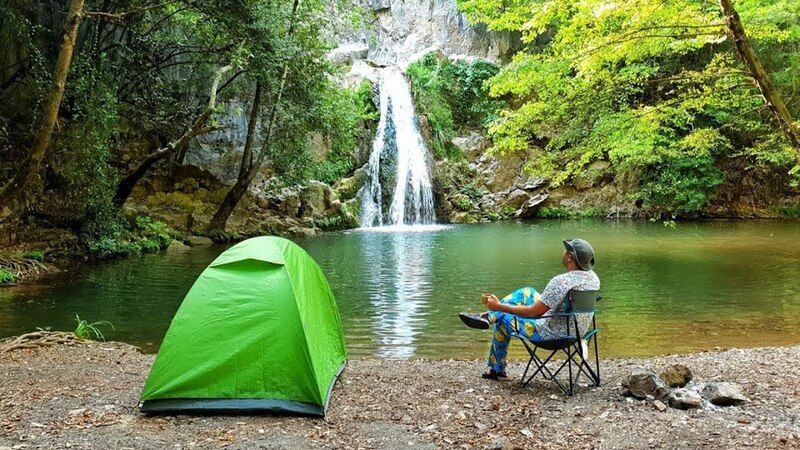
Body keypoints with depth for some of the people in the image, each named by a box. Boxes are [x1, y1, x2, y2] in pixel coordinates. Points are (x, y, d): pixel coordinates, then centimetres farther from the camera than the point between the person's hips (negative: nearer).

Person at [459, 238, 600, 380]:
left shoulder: (562, 281, -31)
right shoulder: (592, 276, -5)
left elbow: (534, 312, -26)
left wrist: (500, 307, -16)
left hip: (553, 335, -8)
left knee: (503, 318, 12)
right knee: (526, 292, 13)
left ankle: (497, 370, 30)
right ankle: (488, 316, 15)